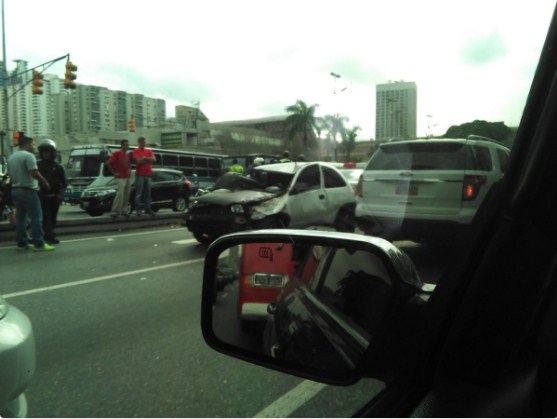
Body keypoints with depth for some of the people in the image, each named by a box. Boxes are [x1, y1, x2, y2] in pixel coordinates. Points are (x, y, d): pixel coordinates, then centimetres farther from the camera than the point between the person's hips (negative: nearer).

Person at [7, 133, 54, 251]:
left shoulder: (11, 157, 15)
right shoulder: (28, 155, -12)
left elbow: (10, 174, 19)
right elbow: (34, 173, -21)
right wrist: (45, 182, -10)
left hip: (15, 190, 9)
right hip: (28, 190, -9)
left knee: (20, 218, 11)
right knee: (36, 218, -7)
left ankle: (22, 243, 14)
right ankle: (39, 243, -9)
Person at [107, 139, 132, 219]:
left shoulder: (127, 154, 14)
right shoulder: (117, 153, -6)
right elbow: (109, 163, -9)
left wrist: (129, 171, 13)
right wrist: (114, 172, -9)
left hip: (127, 177, 7)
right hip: (120, 178, -7)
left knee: (126, 195, 7)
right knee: (120, 194, -16)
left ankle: (124, 211, 16)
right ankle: (114, 212, -12)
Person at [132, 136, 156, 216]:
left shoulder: (149, 151, 17)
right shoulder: (135, 151, 2)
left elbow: (154, 159, 3)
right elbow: (139, 161, -12)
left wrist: (144, 158, -7)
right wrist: (148, 160, -1)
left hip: (148, 174, 5)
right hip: (140, 175, -5)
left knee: (148, 193, 5)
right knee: (139, 193, -6)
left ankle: (148, 209, 9)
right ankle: (138, 209, -3)